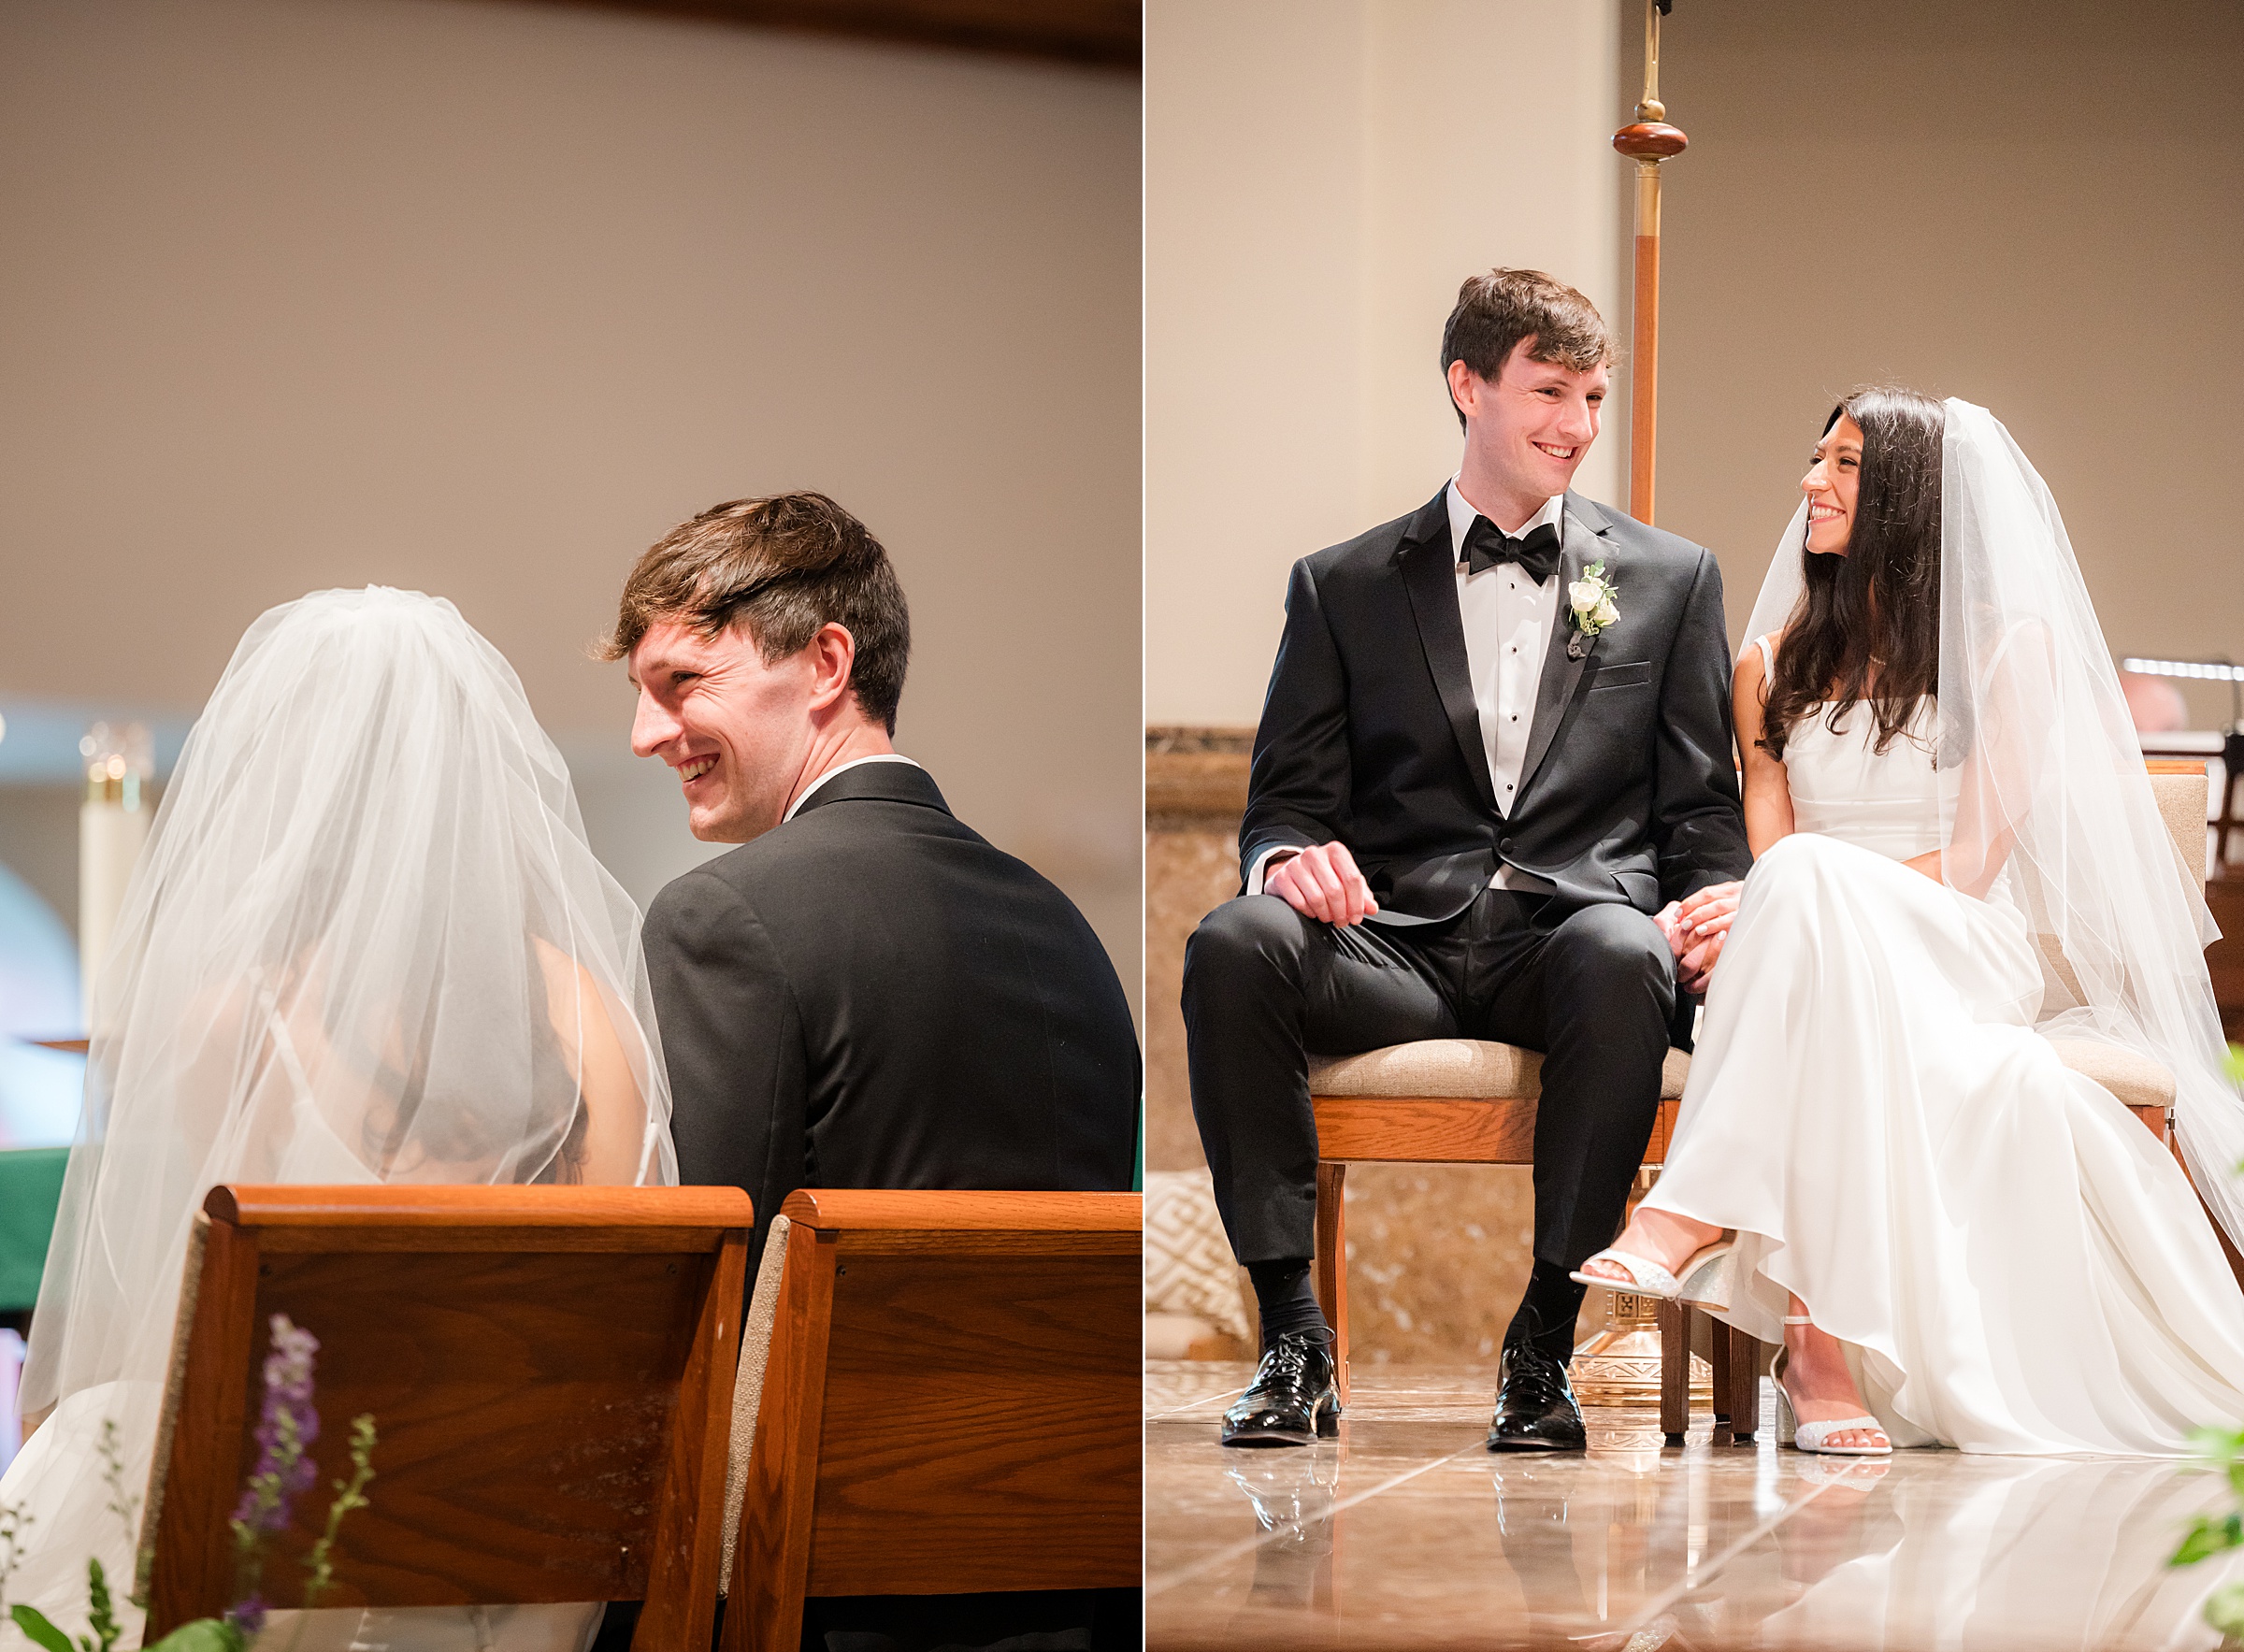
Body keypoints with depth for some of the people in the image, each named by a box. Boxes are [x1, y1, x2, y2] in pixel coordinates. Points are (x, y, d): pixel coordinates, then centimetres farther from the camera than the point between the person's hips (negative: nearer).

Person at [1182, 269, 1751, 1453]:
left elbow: (1702, 803, 14)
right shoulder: (1343, 587, 17)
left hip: (1573, 928, -1)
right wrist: (1287, 858, -13)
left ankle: (1547, 1342, -27)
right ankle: (1292, 1332, -23)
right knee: (1232, 944, -32)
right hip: (1396, 944, 1)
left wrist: (1716, 910, -10)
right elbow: (1289, 796, 13)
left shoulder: (1672, 579, 18)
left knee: (1621, 957, -38)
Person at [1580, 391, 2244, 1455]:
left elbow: (1974, 858, -4)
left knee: (1812, 884, -37)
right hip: (1830, 966, 3)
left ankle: (1692, 1217, -47)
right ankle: (1819, 1339, -49)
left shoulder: (2012, 646, 6)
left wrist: (1776, 908, -17)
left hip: (1971, 952, -3)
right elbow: (1766, 848, 8)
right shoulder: (1774, 665, 20)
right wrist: (1742, 917, -19)